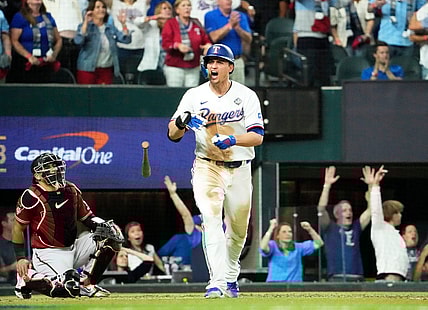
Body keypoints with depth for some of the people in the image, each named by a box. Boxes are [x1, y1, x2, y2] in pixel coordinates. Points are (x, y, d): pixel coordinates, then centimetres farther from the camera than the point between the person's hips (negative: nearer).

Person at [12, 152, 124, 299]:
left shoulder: (71, 191, 7)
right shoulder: (31, 197, -13)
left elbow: (87, 218, 13)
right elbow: (18, 228, -4)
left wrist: (102, 225, -9)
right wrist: (21, 258, -9)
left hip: (73, 247, 7)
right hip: (48, 253, -7)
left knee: (110, 236, -7)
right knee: (70, 288, -28)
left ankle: (87, 283, -3)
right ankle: (28, 279, -1)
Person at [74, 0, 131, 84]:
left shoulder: (111, 28, 13)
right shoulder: (84, 26, 1)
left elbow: (126, 39, 6)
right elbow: (78, 41, -17)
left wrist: (123, 24, -5)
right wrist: (86, 23, -19)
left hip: (107, 70, 4)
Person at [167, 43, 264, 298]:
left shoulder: (246, 95, -3)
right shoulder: (195, 96, -2)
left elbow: (258, 136, -11)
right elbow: (173, 135, -2)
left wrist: (233, 140, -29)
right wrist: (180, 123, -25)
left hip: (239, 169, 1)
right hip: (207, 167, -1)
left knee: (238, 229, 11)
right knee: (212, 221, -20)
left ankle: (230, 277, 35)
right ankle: (217, 283, -28)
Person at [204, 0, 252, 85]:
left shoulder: (240, 16, 10)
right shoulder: (210, 16, 1)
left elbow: (248, 40, 1)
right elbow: (214, 37, -13)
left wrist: (237, 28, -16)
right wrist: (230, 25, -20)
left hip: (237, 61, 3)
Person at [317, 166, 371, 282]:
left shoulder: (356, 228, 17)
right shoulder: (330, 229, 7)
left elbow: (370, 210, 15)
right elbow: (321, 208, -6)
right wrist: (327, 185, -12)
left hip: (357, 279, 4)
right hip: (336, 278, -4)